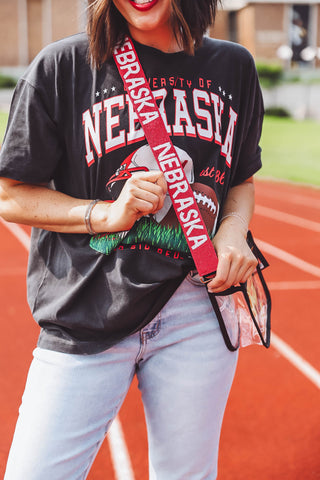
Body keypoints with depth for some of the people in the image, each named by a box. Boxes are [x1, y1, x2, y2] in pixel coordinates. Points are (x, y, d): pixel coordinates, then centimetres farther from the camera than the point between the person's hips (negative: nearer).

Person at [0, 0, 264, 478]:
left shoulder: (235, 66, 8)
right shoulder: (61, 66, -3)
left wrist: (233, 231, -2)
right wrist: (106, 214, -14)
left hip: (198, 312, 3)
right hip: (84, 317, -2)